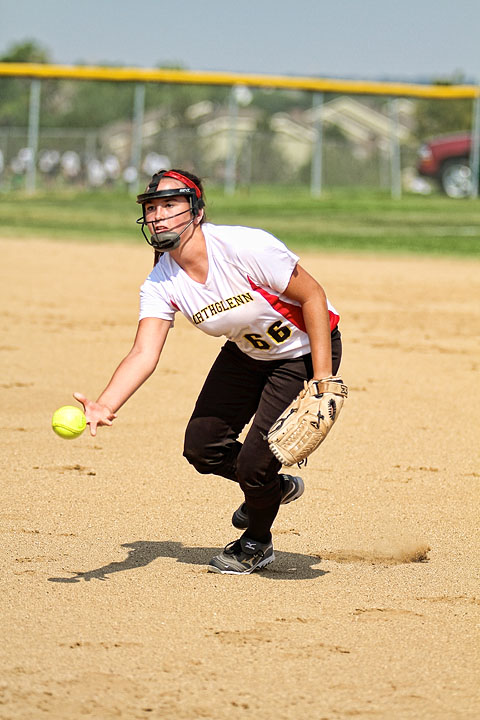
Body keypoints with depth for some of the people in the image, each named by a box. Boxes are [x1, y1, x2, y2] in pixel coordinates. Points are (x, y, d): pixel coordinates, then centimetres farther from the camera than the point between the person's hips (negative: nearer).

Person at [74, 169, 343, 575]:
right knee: (202, 446, 2)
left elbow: (313, 296, -24)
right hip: (247, 354, 6)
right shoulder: (161, 283, -15)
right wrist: (106, 405, -45)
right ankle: (273, 488, 33)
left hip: (306, 353, -6)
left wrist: (323, 380, -26)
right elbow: (145, 352, -26)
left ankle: (258, 543, 21)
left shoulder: (247, 247, -32)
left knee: (255, 462, -11)